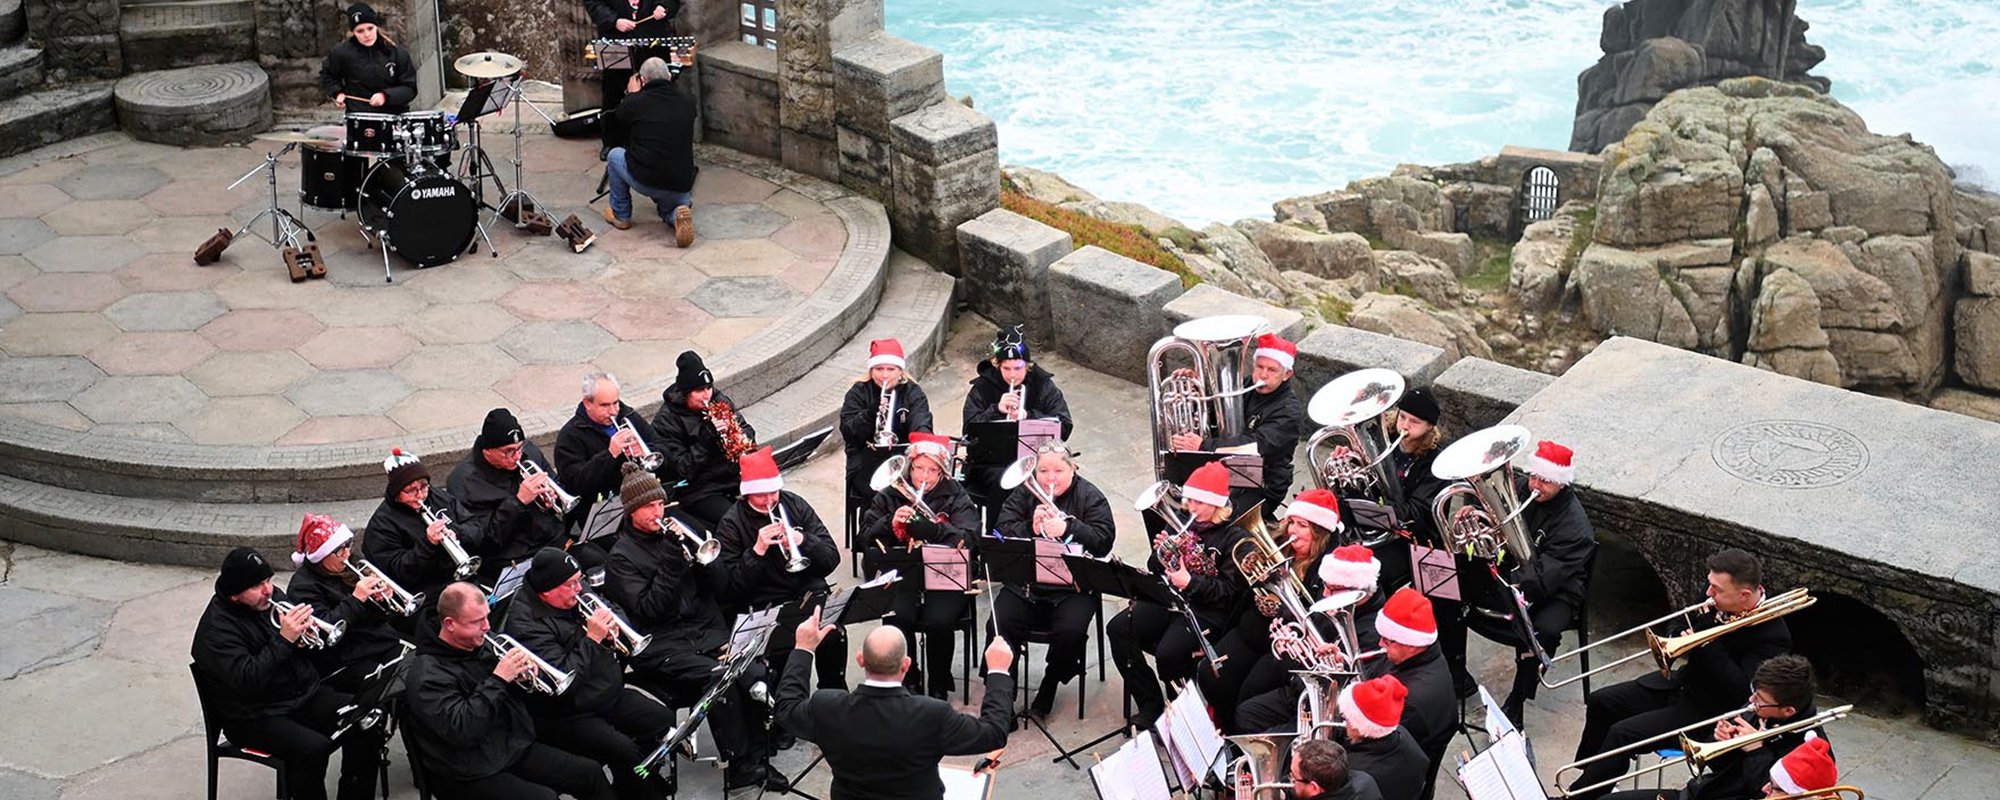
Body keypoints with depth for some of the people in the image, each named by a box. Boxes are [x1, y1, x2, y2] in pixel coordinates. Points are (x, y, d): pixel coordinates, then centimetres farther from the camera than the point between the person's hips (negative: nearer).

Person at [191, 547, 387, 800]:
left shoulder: (272, 597, 6)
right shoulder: (216, 629, -15)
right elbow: (246, 681, -27)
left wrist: (304, 627, -9)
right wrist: (284, 639, -31)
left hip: (304, 694, 7)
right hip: (257, 717, -7)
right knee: (313, 748, -32)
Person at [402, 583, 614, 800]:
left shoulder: (480, 647, 8)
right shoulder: (427, 674, -17)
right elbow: (460, 731, -28)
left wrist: (522, 673, -2)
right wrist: (498, 679, -25)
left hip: (515, 748, 8)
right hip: (471, 776, -8)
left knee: (590, 773, -2)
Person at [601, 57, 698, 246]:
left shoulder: (635, 103, -6)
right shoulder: (687, 101, 1)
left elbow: (613, 121, 18)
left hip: (644, 181, -3)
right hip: (681, 186, 3)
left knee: (614, 155, 27)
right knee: (669, 208, 36)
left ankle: (621, 216, 31)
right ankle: (678, 214, -1)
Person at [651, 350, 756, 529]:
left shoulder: (718, 399, 7)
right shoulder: (666, 420, -10)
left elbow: (747, 430, 16)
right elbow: (681, 470, -14)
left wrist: (743, 439, -9)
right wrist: (707, 437, -22)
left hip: (735, 475, 6)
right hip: (699, 492, -6)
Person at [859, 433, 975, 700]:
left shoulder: (956, 497, 8)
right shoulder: (889, 496, 13)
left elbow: (968, 539, -10)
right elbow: (866, 540, 5)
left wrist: (927, 525, -23)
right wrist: (890, 523, -15)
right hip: (901, 578, 1)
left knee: (939, 621, -28)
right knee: (898, 617, -28)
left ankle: (939, 688, -5)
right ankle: (908, 683, -5)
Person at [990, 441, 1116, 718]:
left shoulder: (1090, 497, 3)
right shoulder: (1023, 494, 10)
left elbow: (1104, 541, -9)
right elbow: (1002, 533, 0)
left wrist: (1067, 528, -22)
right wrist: (1031, 527, -18)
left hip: (1073, 587, -2)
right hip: (1025, 583, 2)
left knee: (1071, 631, -28)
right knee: (999, 624, -22)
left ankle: (1048, 688, -1)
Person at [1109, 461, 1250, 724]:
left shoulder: (1234, 538, -5)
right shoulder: (1183, 525, 13)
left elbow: (1229, 591, -10)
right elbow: (1156, 572, 19)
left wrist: (1190, 582, -22)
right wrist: (1161, 553, -4)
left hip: (1206, 611, -7)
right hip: (1169, 600, 7)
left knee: (1168, 652, -32)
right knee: (1119, 629, -15)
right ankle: (1151, 704, -5)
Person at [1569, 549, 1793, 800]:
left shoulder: (1773, 635, -23)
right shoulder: (1720, 605, -2)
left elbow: (1741, 691, -28)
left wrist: (1707, 641, -29)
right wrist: (1702, 619, -14)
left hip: (1708, 710, -8)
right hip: (1681, 682, 8)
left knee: (1622, 734, -20)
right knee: (1600, 703, 4)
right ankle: (1591, 779, 18)